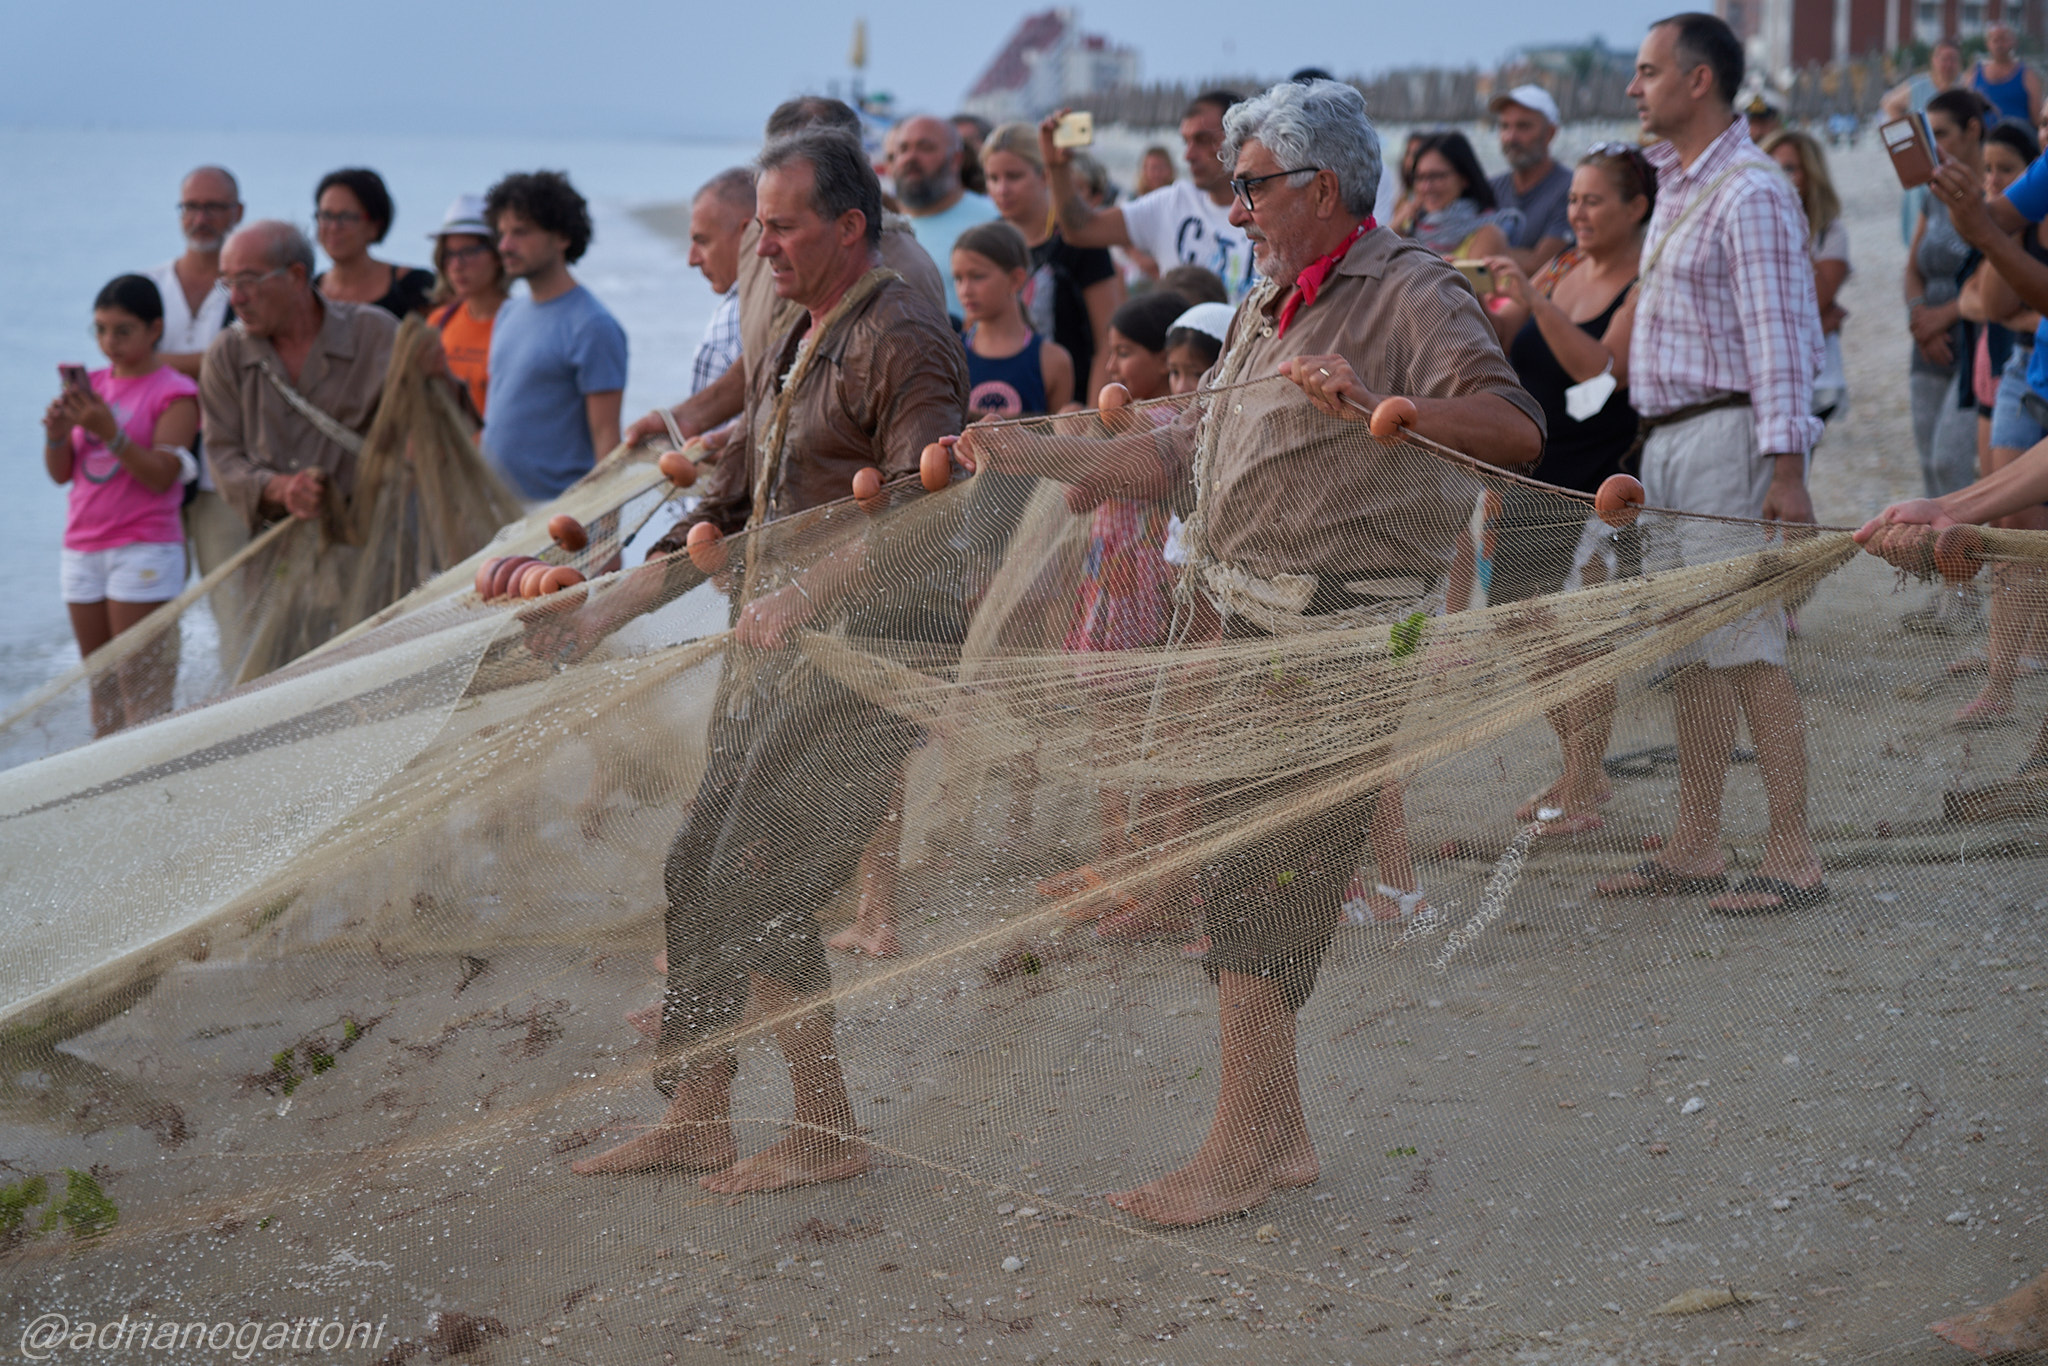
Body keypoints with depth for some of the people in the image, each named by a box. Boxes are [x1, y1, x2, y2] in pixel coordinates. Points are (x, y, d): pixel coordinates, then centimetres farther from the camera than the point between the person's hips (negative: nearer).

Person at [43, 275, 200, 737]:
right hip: (81, 548, 6)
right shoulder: (92, 385, 12)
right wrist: (57, 436, -10)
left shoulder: (175, 392, -5)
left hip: (143, 548, -6)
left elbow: (161, 475, -15)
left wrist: (110, 432, -25)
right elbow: (62, 473, 10)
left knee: (141, 689, -9)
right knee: (101, 686, 9)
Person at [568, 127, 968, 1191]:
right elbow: (730, 505, 26)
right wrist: (614, 606, 21)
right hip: (780, 657, 10)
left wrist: (801, 601, -30)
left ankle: (826, 1134, 0)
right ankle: (695, 1119, 18)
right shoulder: (793, 347, 19)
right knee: (698, 875, 9)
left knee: (756, 893, -11)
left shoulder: (901, 342, -12)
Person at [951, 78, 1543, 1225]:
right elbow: (1180, 456, 24)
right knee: (1239, 874, 9)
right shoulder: (1268, 308, 22)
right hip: (1253, 626, 9)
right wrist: (1031, 457, 18)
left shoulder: (1409, 292, -8)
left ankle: (1243, 1151, -4)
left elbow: (1516, 429, -22)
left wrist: (1372, 405, -36)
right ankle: (1280, 1138, 19)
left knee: (1255, 884, -10)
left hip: (1343, 637, -9)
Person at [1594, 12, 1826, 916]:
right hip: (1667, 438, 10)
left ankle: (1792, 858, -5)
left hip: (1726, 436, -10)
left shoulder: (1749, 192, -14)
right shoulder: (1674, 184, 16)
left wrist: (1785, 467, -24)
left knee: (1748, 649, -9)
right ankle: (1695, 848, 18)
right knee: (1689, 650, 12)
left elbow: (1778, 336, -19)